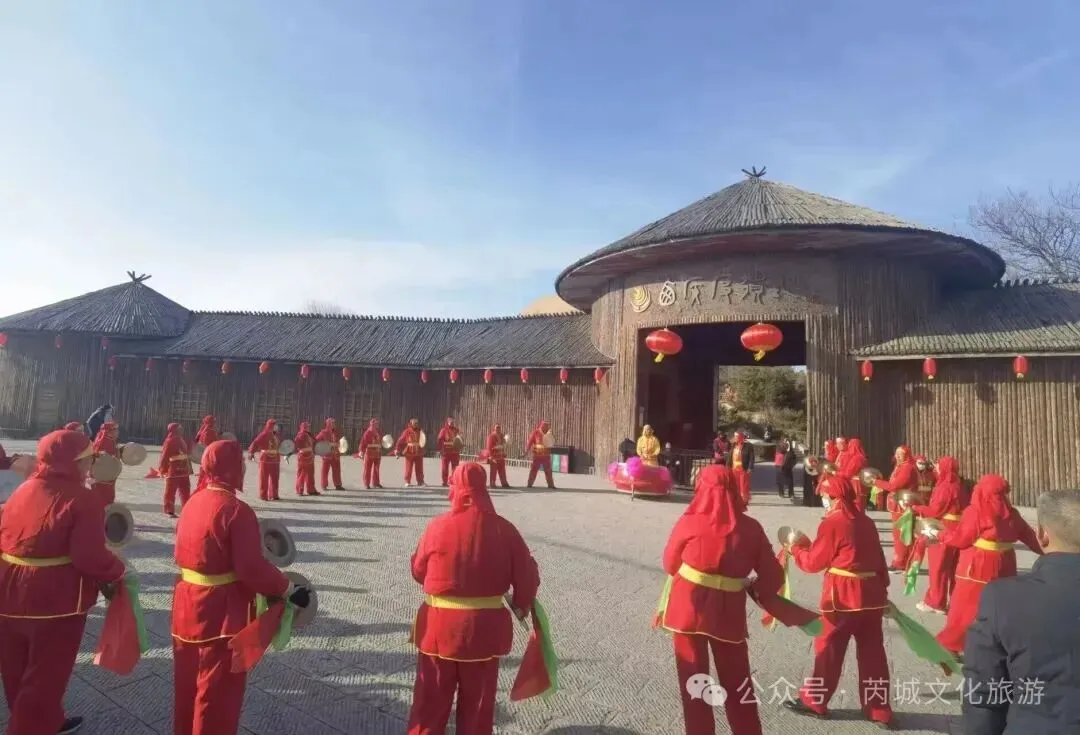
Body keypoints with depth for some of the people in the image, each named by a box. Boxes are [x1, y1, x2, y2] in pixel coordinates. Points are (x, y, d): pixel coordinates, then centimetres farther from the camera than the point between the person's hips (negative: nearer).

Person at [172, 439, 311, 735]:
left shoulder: (193, 502, 3)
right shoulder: (236, 510, -24)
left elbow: (183, 554, 13)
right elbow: (253, 568, -26)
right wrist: (290, 590, -17)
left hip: (189, 604, 9)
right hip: (222, 611, -8)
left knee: (190, 681, 24)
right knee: (218, 688, 8)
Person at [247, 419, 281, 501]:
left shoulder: (276, 435, 10)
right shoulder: (264, 434, -11)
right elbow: (255, 443, -20)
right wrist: (251, 452, -30)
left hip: (275, 460, 7)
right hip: (265, 459, -7)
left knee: (275, 478, 10)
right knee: (264, 478, 1)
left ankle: (273, 495, 18)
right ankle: (263, 495, 8)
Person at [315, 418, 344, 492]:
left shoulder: (337, 433, 7)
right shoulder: (323, 433, -6)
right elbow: (316, 441, -5)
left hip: (336, 455, 4)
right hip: (326, 454, -4)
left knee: (337, 470, 8)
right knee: (324, 470, 3)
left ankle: (338, 485, 15)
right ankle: (324, 485, 12)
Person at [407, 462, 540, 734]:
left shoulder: (438, 526, -11)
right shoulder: (503, 528, -10)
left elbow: (418, 571, 2)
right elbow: (527, 575, -6)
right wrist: (522, 605, 12)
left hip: (440, 624, 0)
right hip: (485, 625, 1)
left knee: (431, 698, 18)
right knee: (478, 700, 19)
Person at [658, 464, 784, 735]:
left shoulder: (689, 523, -12)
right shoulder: (751, 528, -5)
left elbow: (669, 565, 3)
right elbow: (774, 578, -2)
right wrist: (752, 588, 17)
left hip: (688, 610, -2)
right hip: (729, 613, 2)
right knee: (737, 684, 21)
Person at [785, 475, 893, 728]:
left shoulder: (832, 524, -13)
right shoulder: (866, 522, 9)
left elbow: (813, 562, -8)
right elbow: (879, 559, 14)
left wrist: (796, 548, 8)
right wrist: (883, 589, 21)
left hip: (843, 595, -7)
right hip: (871, 593, 7)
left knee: (828, 648, 6)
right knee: (872, 653, 14)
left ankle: (814, 702, 19)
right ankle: (879, 710, 22)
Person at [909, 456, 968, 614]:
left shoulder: (945, 486, -16)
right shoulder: (959, 486, 10)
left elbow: (936, 510, -18)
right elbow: (965, 507, 13)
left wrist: (916, 509, -7)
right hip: (958, 529, 8)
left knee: (939, 567, -1)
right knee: (954, 567, 15)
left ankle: (936, 603, 4)